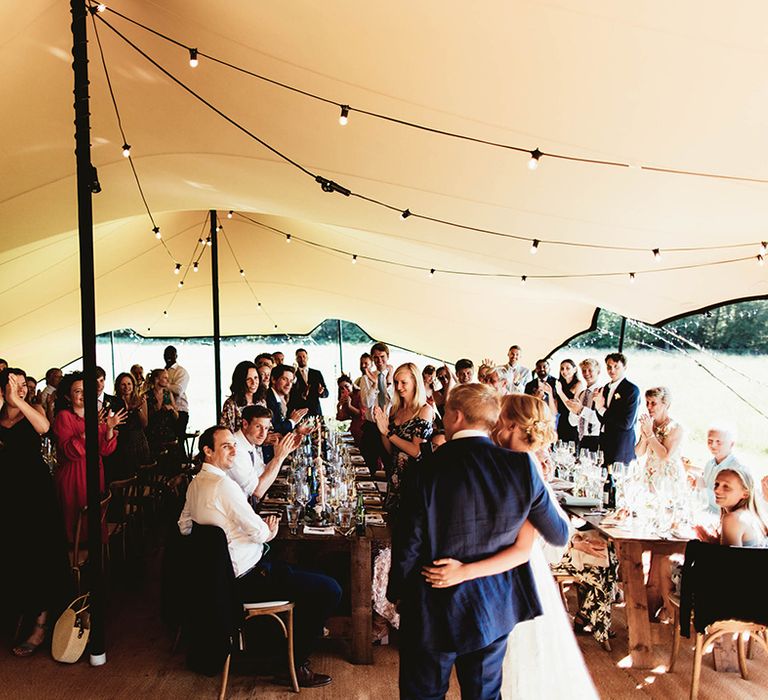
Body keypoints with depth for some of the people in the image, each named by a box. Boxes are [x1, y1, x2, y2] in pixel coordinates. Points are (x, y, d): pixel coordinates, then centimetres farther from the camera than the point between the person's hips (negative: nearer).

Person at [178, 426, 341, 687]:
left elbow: (184, 526, 17)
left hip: (221, 571, 11)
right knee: (330, 590, -10)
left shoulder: (195, 483, 6)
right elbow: (258, 531, -20)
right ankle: (298, 664, 4)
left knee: (296, 570, 27)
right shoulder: (223, 485, -23)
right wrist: (269, 530, 2)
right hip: (246, 579, -11)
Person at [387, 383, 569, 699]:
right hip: (495, 610, 3)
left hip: (434, 612, -2)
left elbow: (408, 547, -15)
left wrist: (397, 592, 4)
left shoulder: (429, 471, -22)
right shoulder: (521, 467, -14)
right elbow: (558, 535, -2)